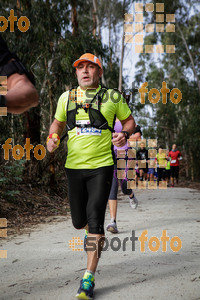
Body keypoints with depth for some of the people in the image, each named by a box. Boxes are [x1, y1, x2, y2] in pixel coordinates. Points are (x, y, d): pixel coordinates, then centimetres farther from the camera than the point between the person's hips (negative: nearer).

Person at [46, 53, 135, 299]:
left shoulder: (113, 97, 4)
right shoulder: (66, 98, 10)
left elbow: (129, 120, 14)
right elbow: (57, 123, 22)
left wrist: (124, 134, -9)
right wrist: (53, 137, 0)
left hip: (102, 166, -3)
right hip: (74, 167, 3)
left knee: (95, 219, -11)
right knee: (79, 221, 12)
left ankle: (89, 277, -3)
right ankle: (90, 231, 51)